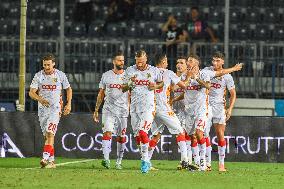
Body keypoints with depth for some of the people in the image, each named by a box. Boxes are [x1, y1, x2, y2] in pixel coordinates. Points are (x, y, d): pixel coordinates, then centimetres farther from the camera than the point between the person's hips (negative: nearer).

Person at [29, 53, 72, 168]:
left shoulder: (60, 75, -2)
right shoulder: (38, 76, -1)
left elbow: (68, 89, 12)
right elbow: (31, 92, -6)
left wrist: (68, 104, 3)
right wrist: (40, 99, -26)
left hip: (55, 108, -3)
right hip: (42, 108, 3)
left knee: (50, 133, -18)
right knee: (46, 136, 9)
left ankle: (45, 158, -27)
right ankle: (51, 161, 17)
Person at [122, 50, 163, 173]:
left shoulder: (154, 71, 1)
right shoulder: (130, 71, 6)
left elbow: (161, 83, 18)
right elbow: (123, 89, 11)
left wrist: (155, 86, -4)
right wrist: (130, 83, -10)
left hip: (148, 104, -4)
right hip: (134, 104, 4)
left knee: (142, 131, -19)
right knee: (137, 134, 5)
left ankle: (145, 160, -17)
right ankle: (145, 159, 17)